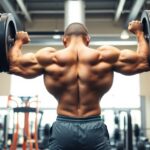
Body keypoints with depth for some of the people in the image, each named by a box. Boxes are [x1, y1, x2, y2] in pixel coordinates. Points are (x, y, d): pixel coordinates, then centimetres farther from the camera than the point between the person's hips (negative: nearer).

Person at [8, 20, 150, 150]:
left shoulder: (48, 57, 2)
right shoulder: (106, 55, 1)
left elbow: (13, 65, 12)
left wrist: (19, 41, 28)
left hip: (62, 128, 1)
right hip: (95, 129, 0)